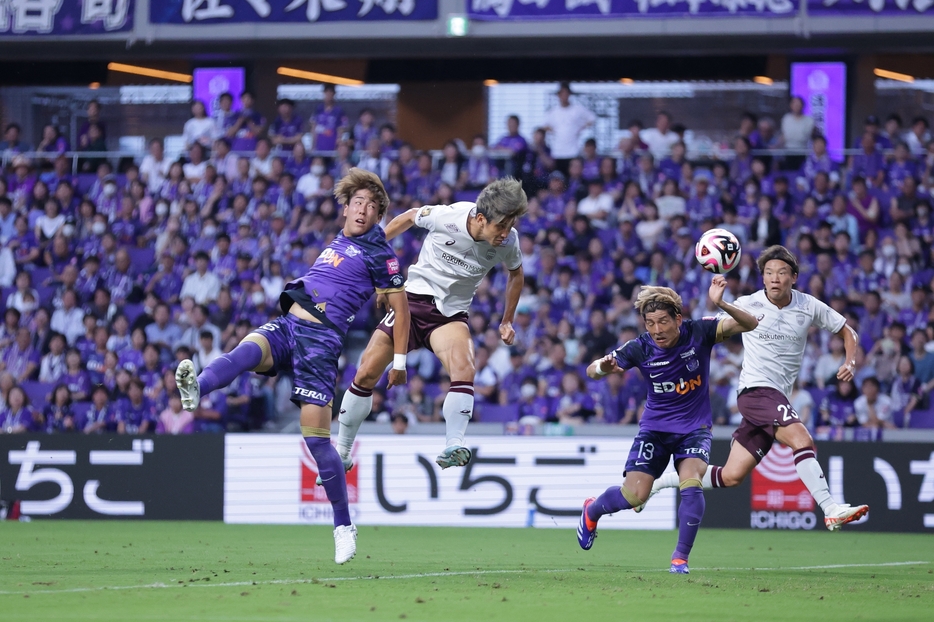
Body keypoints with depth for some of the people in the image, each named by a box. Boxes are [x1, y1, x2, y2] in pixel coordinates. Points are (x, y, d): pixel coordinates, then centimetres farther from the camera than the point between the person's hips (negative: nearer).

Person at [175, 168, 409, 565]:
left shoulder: (378, 254, 2)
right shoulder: (337, 244, 22)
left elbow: (400, 306, 4)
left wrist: (399, 361, 2)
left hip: (321, 339, -6)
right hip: (287, 326, 6)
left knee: (316, 435, -10)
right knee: (247, 350, -29)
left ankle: (343, 527, 2)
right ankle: (195, 390, -60)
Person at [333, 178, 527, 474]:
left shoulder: (508, 241, -13)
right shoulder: (447, 216, -21)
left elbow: (515, 273, 12)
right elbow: (410, 217, 2)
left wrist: (507, 321, 12)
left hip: (451, 313, 1)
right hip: (414, 297, -1)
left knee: (464, 371, -30)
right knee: (366, 374, -3)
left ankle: (453, 448, -30)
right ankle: (342, 453, 13)